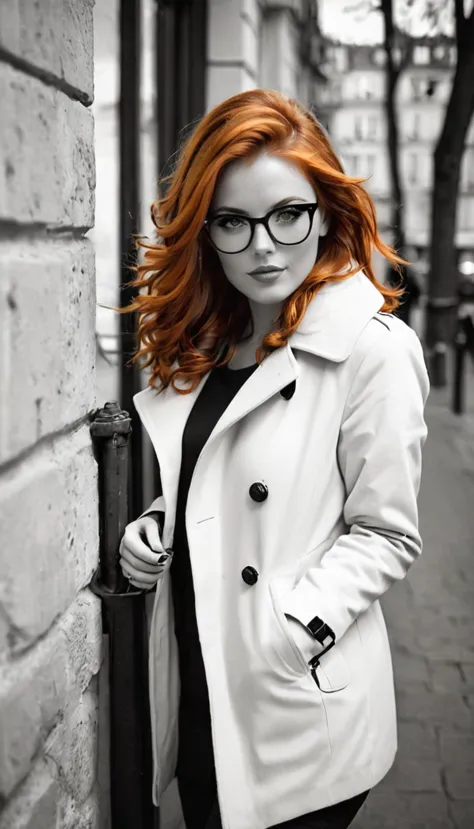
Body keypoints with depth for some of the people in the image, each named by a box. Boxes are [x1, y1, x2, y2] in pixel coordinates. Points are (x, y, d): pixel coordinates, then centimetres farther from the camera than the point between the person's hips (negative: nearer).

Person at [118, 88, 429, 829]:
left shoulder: (374, 350, -15)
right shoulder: (206, 338, 6)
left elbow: (385, 536, -12)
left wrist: (301, 622, -23)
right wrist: (157, 525, -2)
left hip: (299, 709, -6)